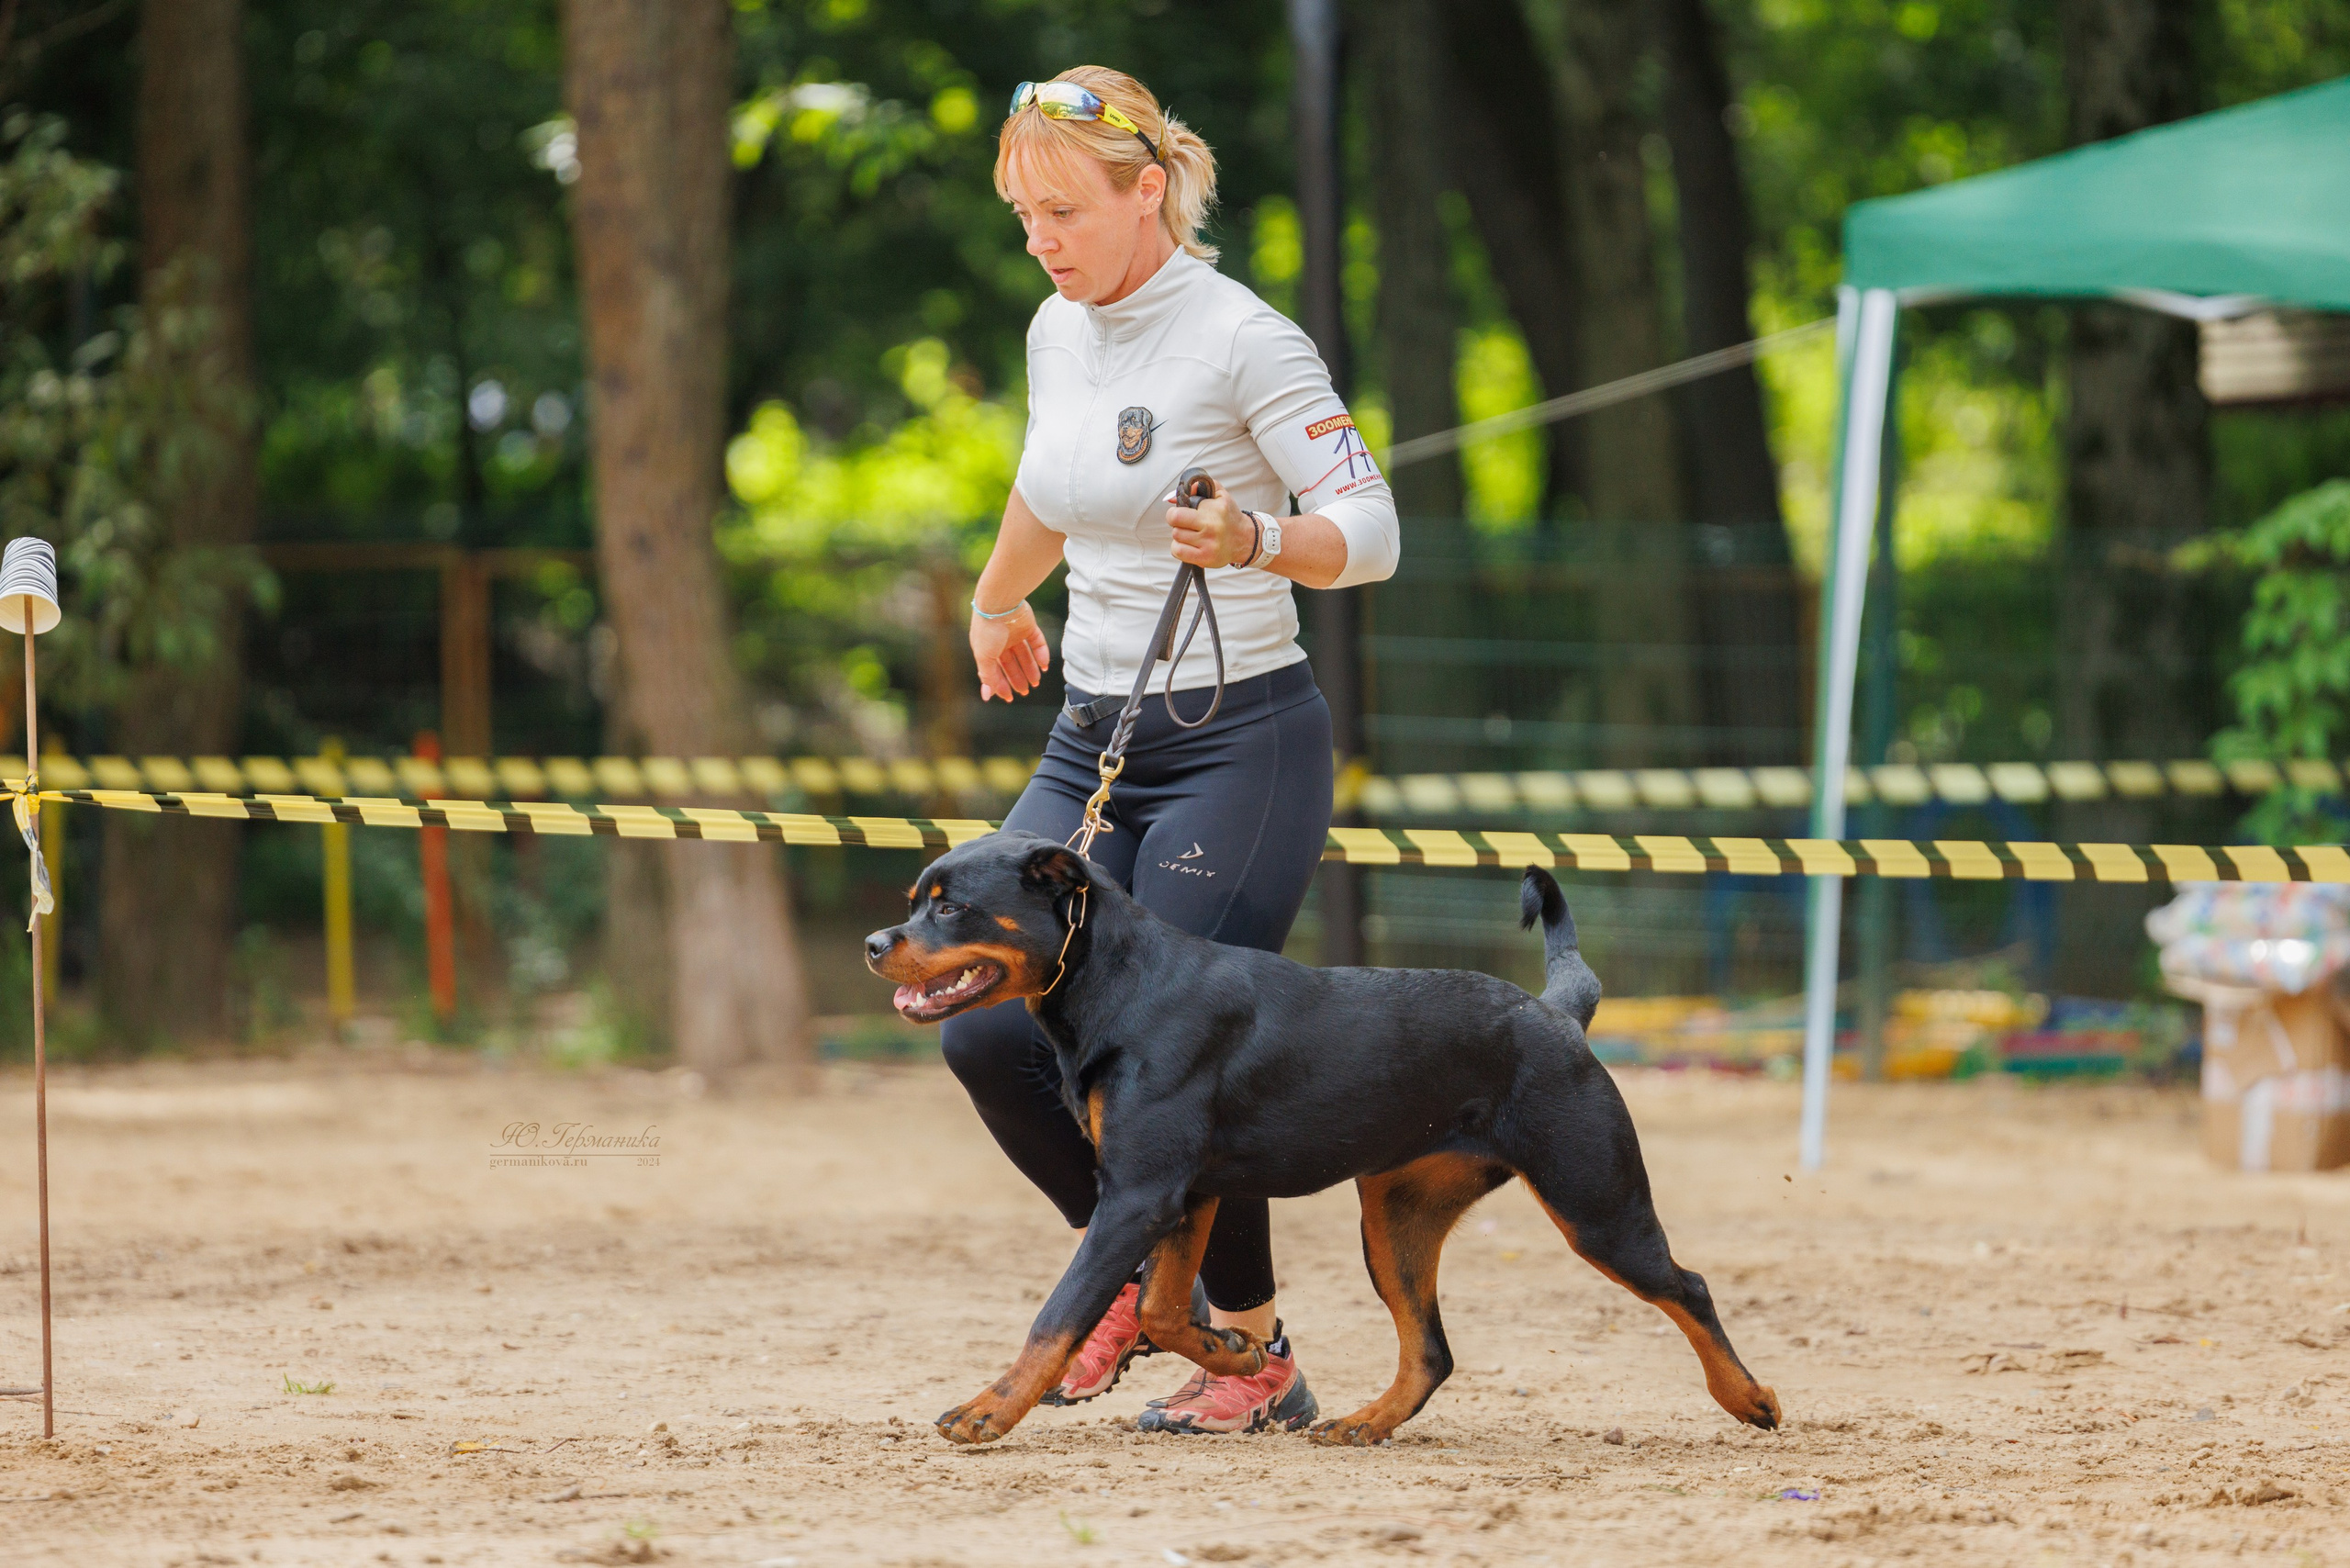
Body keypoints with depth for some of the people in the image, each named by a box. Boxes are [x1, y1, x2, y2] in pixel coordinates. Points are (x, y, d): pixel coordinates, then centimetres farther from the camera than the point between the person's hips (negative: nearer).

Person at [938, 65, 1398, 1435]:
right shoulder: (1060, 332, 7)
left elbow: (1370, 533, -15)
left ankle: (1259, 1357, 8)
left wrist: (1254, 540, -33)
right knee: (994, 1031, -6)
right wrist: (998, 601, 44)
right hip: (1096, 741, 7)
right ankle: (1139, 1270, 19)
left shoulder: (1247, 341, -14)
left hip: (1241, 744, -7)